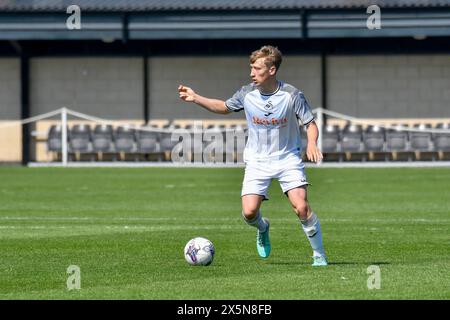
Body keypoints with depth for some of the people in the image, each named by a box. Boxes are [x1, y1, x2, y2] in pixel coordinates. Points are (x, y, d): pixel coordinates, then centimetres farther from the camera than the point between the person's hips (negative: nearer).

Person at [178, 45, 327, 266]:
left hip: (287, 158, -2)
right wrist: (195, 98, 3)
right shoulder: (247, 94, -6)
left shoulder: (292, 95, -14)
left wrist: (311, 144, -27)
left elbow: (310, 124, -6)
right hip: (257, 161, 2)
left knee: (301, 207, -19)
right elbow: (224, 107, 13)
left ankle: (319, 255, -3)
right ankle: (262, 228, 25)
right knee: (249, 212, -13)